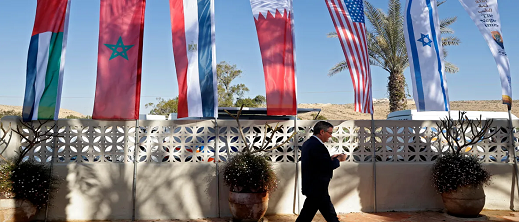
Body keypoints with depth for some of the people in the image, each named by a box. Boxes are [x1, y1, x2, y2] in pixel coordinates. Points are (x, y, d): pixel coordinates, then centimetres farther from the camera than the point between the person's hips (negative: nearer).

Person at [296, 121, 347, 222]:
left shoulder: (308, 143, 10)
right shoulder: (318, 146, -22)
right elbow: (328, 167, -22)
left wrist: (331, 158, 10)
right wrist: (338, 159, -5)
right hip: (317, 188, -10)